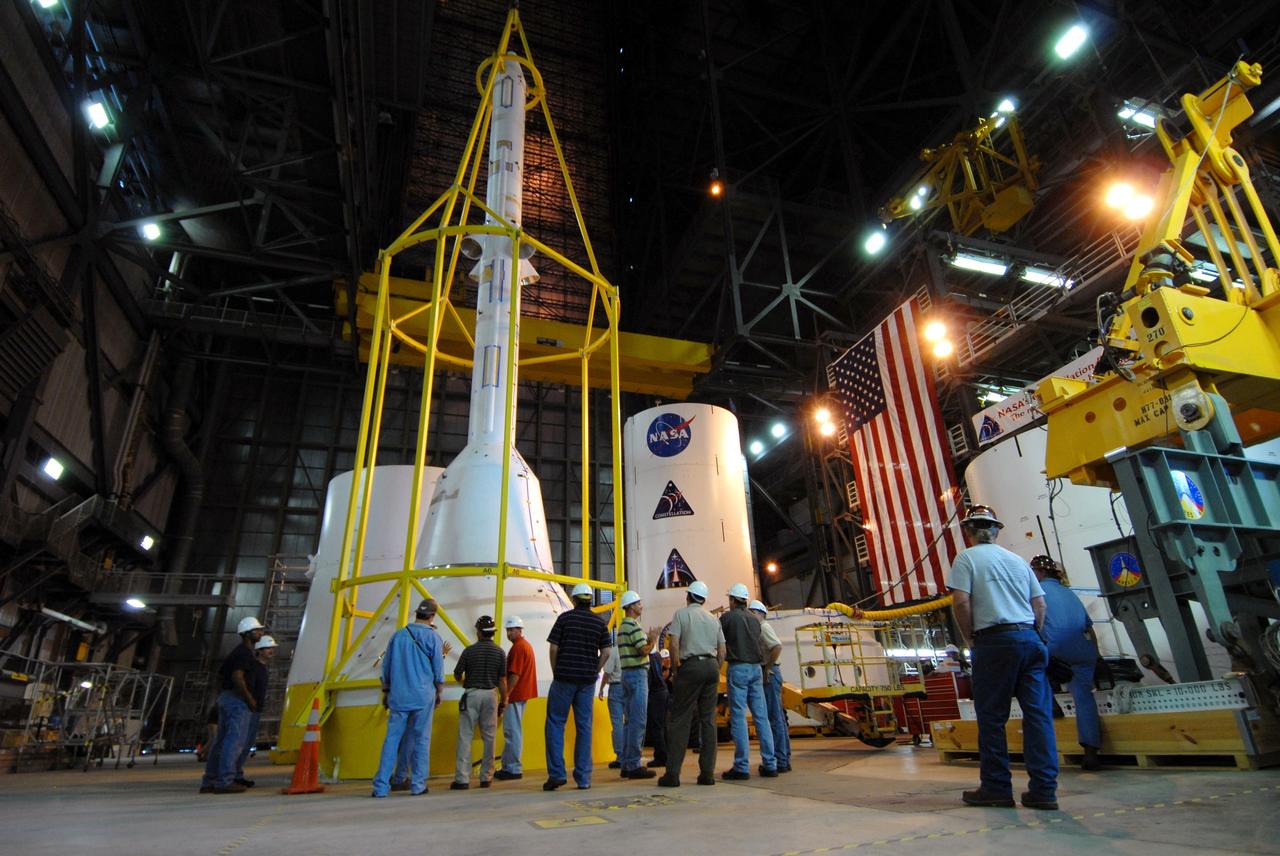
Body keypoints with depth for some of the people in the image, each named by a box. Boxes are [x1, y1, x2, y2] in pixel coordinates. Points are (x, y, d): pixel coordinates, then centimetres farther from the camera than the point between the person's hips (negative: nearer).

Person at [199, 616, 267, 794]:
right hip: (237, 699, -10)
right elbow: (237, 677, -24)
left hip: (225, 697, 10)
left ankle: (209, 782, 15)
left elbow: (222, 673, 25)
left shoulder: (237, 652, 20)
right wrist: (250, 699, -16)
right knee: (235, 740, -9)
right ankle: (225, 781, -11)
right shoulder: (245, 653, -12)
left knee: (222, 741, 12)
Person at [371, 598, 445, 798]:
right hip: (423, 696, -3)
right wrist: (439, 693, 13)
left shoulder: (398, 635, 5)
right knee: (421, 740, 6)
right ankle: (418, 785, 10)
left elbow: (386, 668, 11)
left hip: (398, 696, 3)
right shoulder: (432, 637, -4)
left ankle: (381, 786, 6)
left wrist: (385, 692, 22)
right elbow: (439, 671, -1)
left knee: (391, 740, 6)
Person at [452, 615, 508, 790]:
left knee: (465, 736, 1)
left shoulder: (469, 650, -6)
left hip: (471, 694, -2)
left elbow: (457, 675, 3)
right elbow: (502, 680, -1)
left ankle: (462, 779, -2)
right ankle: (486, 777, 15)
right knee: (488, 737, 10)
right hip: (490, 695, 2)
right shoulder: (499, 652, -1)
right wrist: (504, 701, 10)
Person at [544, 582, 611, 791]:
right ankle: (583, 778, 9)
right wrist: (594, 671, 10)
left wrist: (555, 672, 7)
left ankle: (556, 773, 1)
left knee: (555, 723, 7)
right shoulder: (600, 622, 6)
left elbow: (554, 648, -4)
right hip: (587, 680, 3)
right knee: (584, 727, 7)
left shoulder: (565, 617, -2)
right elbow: (606, 651, 2)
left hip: (564, 677, -3)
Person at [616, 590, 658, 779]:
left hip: (626, 673, 10)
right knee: (638, 721, -7)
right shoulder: (633, 626, -14)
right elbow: (644, 650, -20)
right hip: (637, 673, -10)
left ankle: (626, 764, 17)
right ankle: (634, 765, -4)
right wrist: (653, 640, -2)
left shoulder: (622, 626, 17)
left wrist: (648, 639, 15)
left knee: (630, 721, 13)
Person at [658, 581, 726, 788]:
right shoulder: (713, 619, 16)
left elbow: (674, 644, -8)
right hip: (712, 666, 5)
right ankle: (707, 773, 8)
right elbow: (722, 651, 13)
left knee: (680, 720, -2)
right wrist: (715, 672, 17)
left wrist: (676, 670, -1)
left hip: (690, 665, -5)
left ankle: (673, 773, -4)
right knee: (708, 720, 8)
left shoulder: (681, 614, 2)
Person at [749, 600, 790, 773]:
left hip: (769, 673, -10)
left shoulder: (764, 628, -10)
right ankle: (784, 759, 19)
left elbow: (777, 647, -24)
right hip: (768, 674, 10)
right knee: (777, 717, 13)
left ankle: (780, 761, -5)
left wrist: (767, 669, -21)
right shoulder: (760, 629, 20)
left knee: (774, 717, -8)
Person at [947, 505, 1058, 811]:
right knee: (1038, 713, 6)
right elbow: (1040, 604, 14)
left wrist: (969, 638, 1)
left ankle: (996, 788, 9)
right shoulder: (1017, 560, 17)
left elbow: (961, 602, -11)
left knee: (992, 717, 3)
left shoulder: (967, 558, -1)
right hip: (1030, 638, 5)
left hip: (995, 641, -5)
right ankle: (1044, 789, 7)